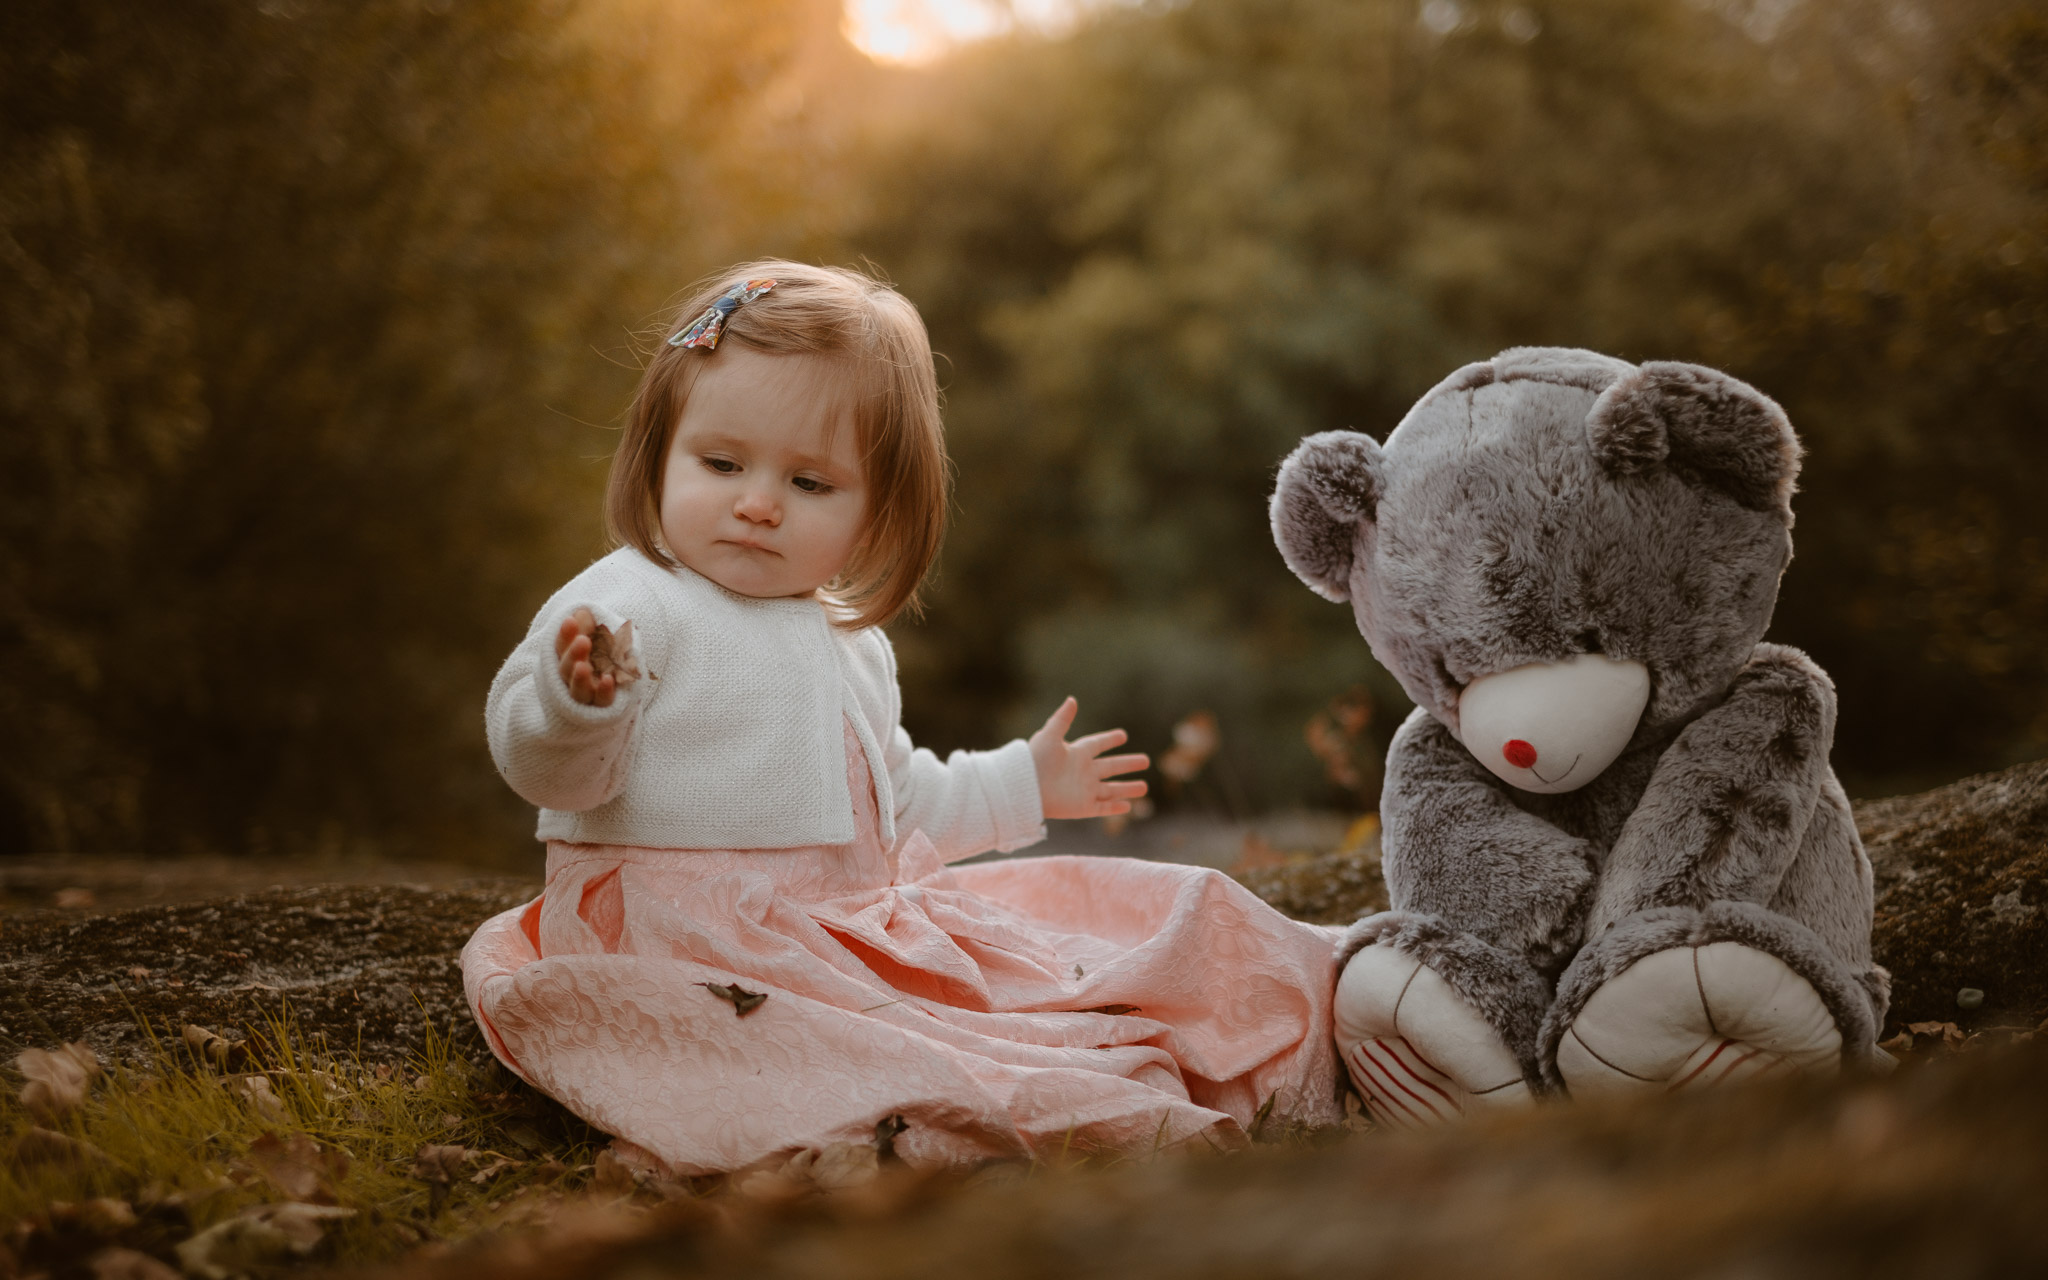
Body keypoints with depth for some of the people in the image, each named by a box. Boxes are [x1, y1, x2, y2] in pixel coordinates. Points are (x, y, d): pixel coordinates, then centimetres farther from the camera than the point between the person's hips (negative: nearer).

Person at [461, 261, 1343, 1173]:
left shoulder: (852, 645, 19)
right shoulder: (627, 609, -8)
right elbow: (547, 770, -19)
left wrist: (1020, 785, 41)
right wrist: (575, 701, -41)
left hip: (851, 916, 8)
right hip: (680, 928, -7)